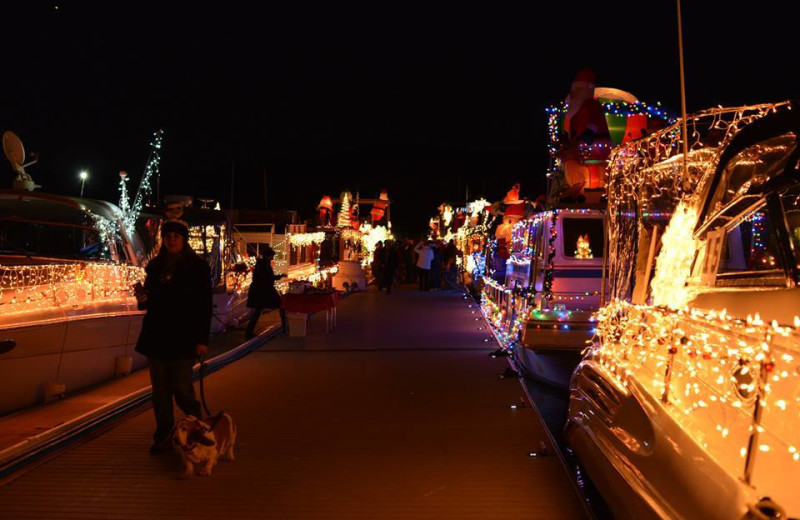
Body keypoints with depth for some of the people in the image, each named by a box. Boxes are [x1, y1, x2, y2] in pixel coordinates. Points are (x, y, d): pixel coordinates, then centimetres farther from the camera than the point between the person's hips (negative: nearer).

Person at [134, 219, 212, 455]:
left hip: (182, 338, -5)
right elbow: (150, 300, 21)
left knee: (181, 389, -4)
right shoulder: (155, 266, 11)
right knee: (160, 390, 8)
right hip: (155, 336, 5)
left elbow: (205, 305, -7)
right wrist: (143, 298, -5)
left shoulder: (197, 267, -3)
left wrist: (202, 340, -13)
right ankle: (163, 437, 19)